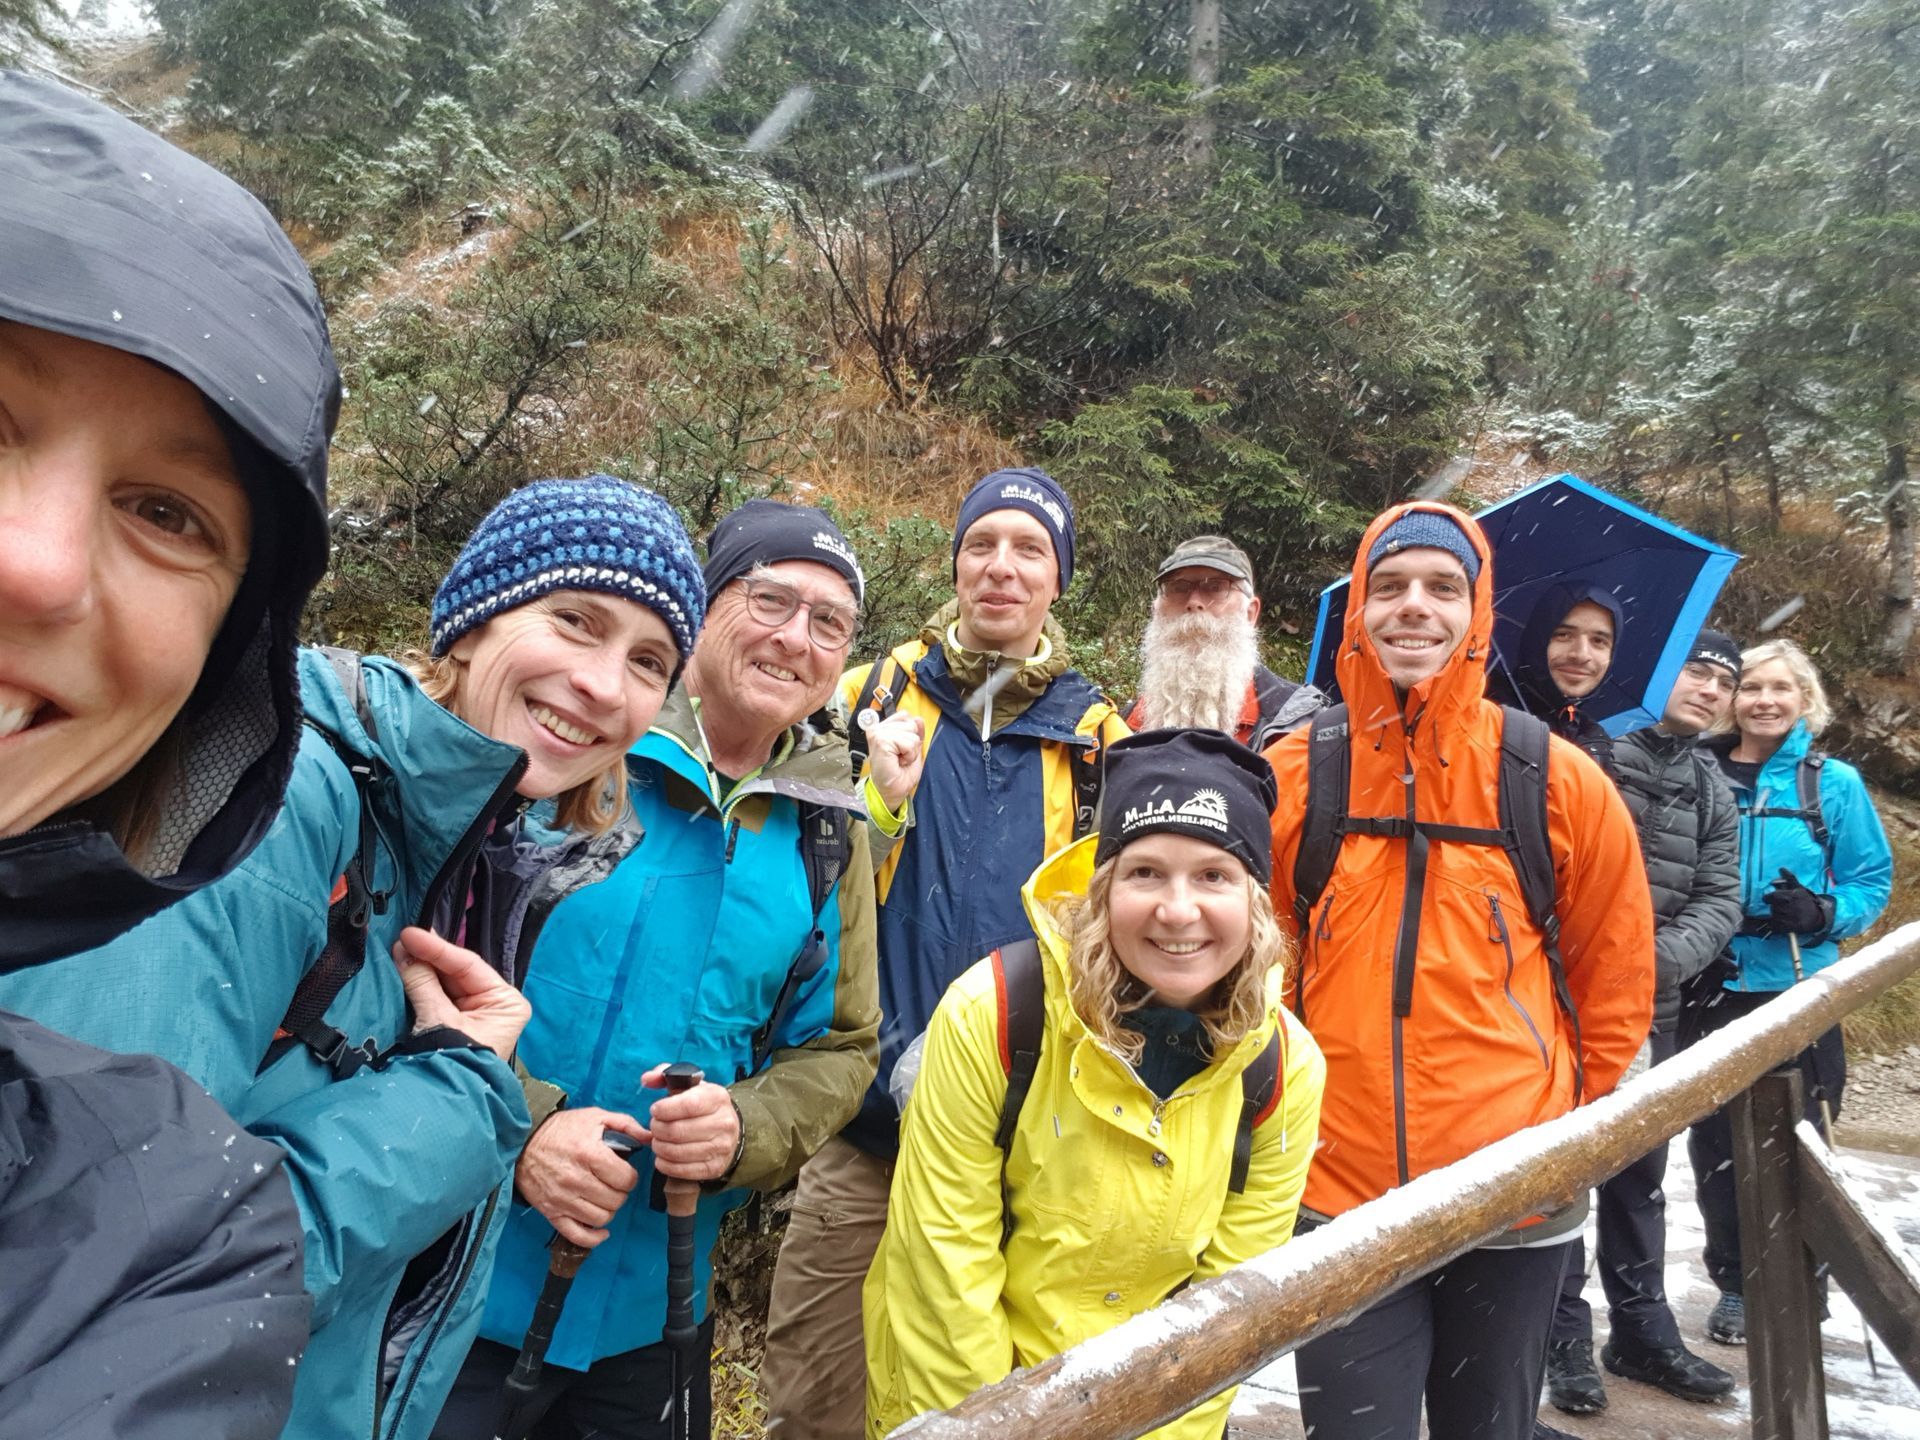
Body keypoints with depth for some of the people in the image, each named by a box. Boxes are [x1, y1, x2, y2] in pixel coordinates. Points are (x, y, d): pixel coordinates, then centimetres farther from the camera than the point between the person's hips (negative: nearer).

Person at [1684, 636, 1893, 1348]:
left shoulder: (1835, 782, -2)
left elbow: (1872, 880, 2)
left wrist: (1823, 911, -17)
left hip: (1800, 990, -1)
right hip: (1712, 988, 1)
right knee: (1714, 1142, 9)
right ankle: (1735, 1282, 27)